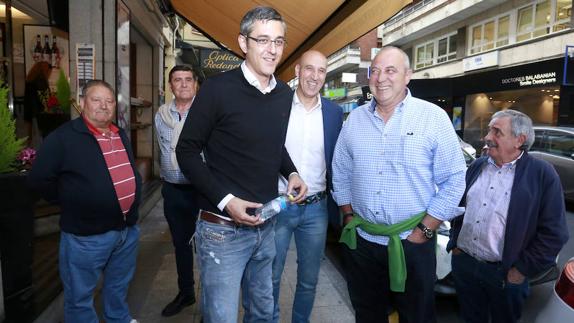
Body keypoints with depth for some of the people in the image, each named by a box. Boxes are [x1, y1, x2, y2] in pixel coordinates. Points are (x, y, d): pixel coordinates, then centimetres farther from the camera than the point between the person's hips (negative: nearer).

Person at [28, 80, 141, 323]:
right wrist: (71, 202, -4)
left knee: (119, 285, 26)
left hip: (128, 228, 7)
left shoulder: (121, 135, 8)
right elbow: (39, 179, -12)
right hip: (87, 235, -6)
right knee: (80, 295, 11)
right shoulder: (63, 137, -14)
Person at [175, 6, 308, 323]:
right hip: (223, 229, -5)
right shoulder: (218, 88, -13)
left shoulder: (285, 94, 5)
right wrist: (225, 200, -18)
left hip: (266, 226, 6)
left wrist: (291, 173, 0)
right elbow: (187, 152, -10)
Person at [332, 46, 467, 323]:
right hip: (361, 241, 3)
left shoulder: (434, 117, -7)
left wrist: (424, 231, -10)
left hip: (412, 242, -3)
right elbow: (341, 174, 11)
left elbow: (454, 180, -7)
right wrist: (349, 217, 5)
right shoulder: (355, 119, 4)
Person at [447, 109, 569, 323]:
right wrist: (454, 244, 7)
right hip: (463, 263, 4)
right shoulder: (477, 166, 5)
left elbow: (554, 233, -11)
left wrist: (522, 271, -11)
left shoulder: (542, 175, -10)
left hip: (504, 273, -4)